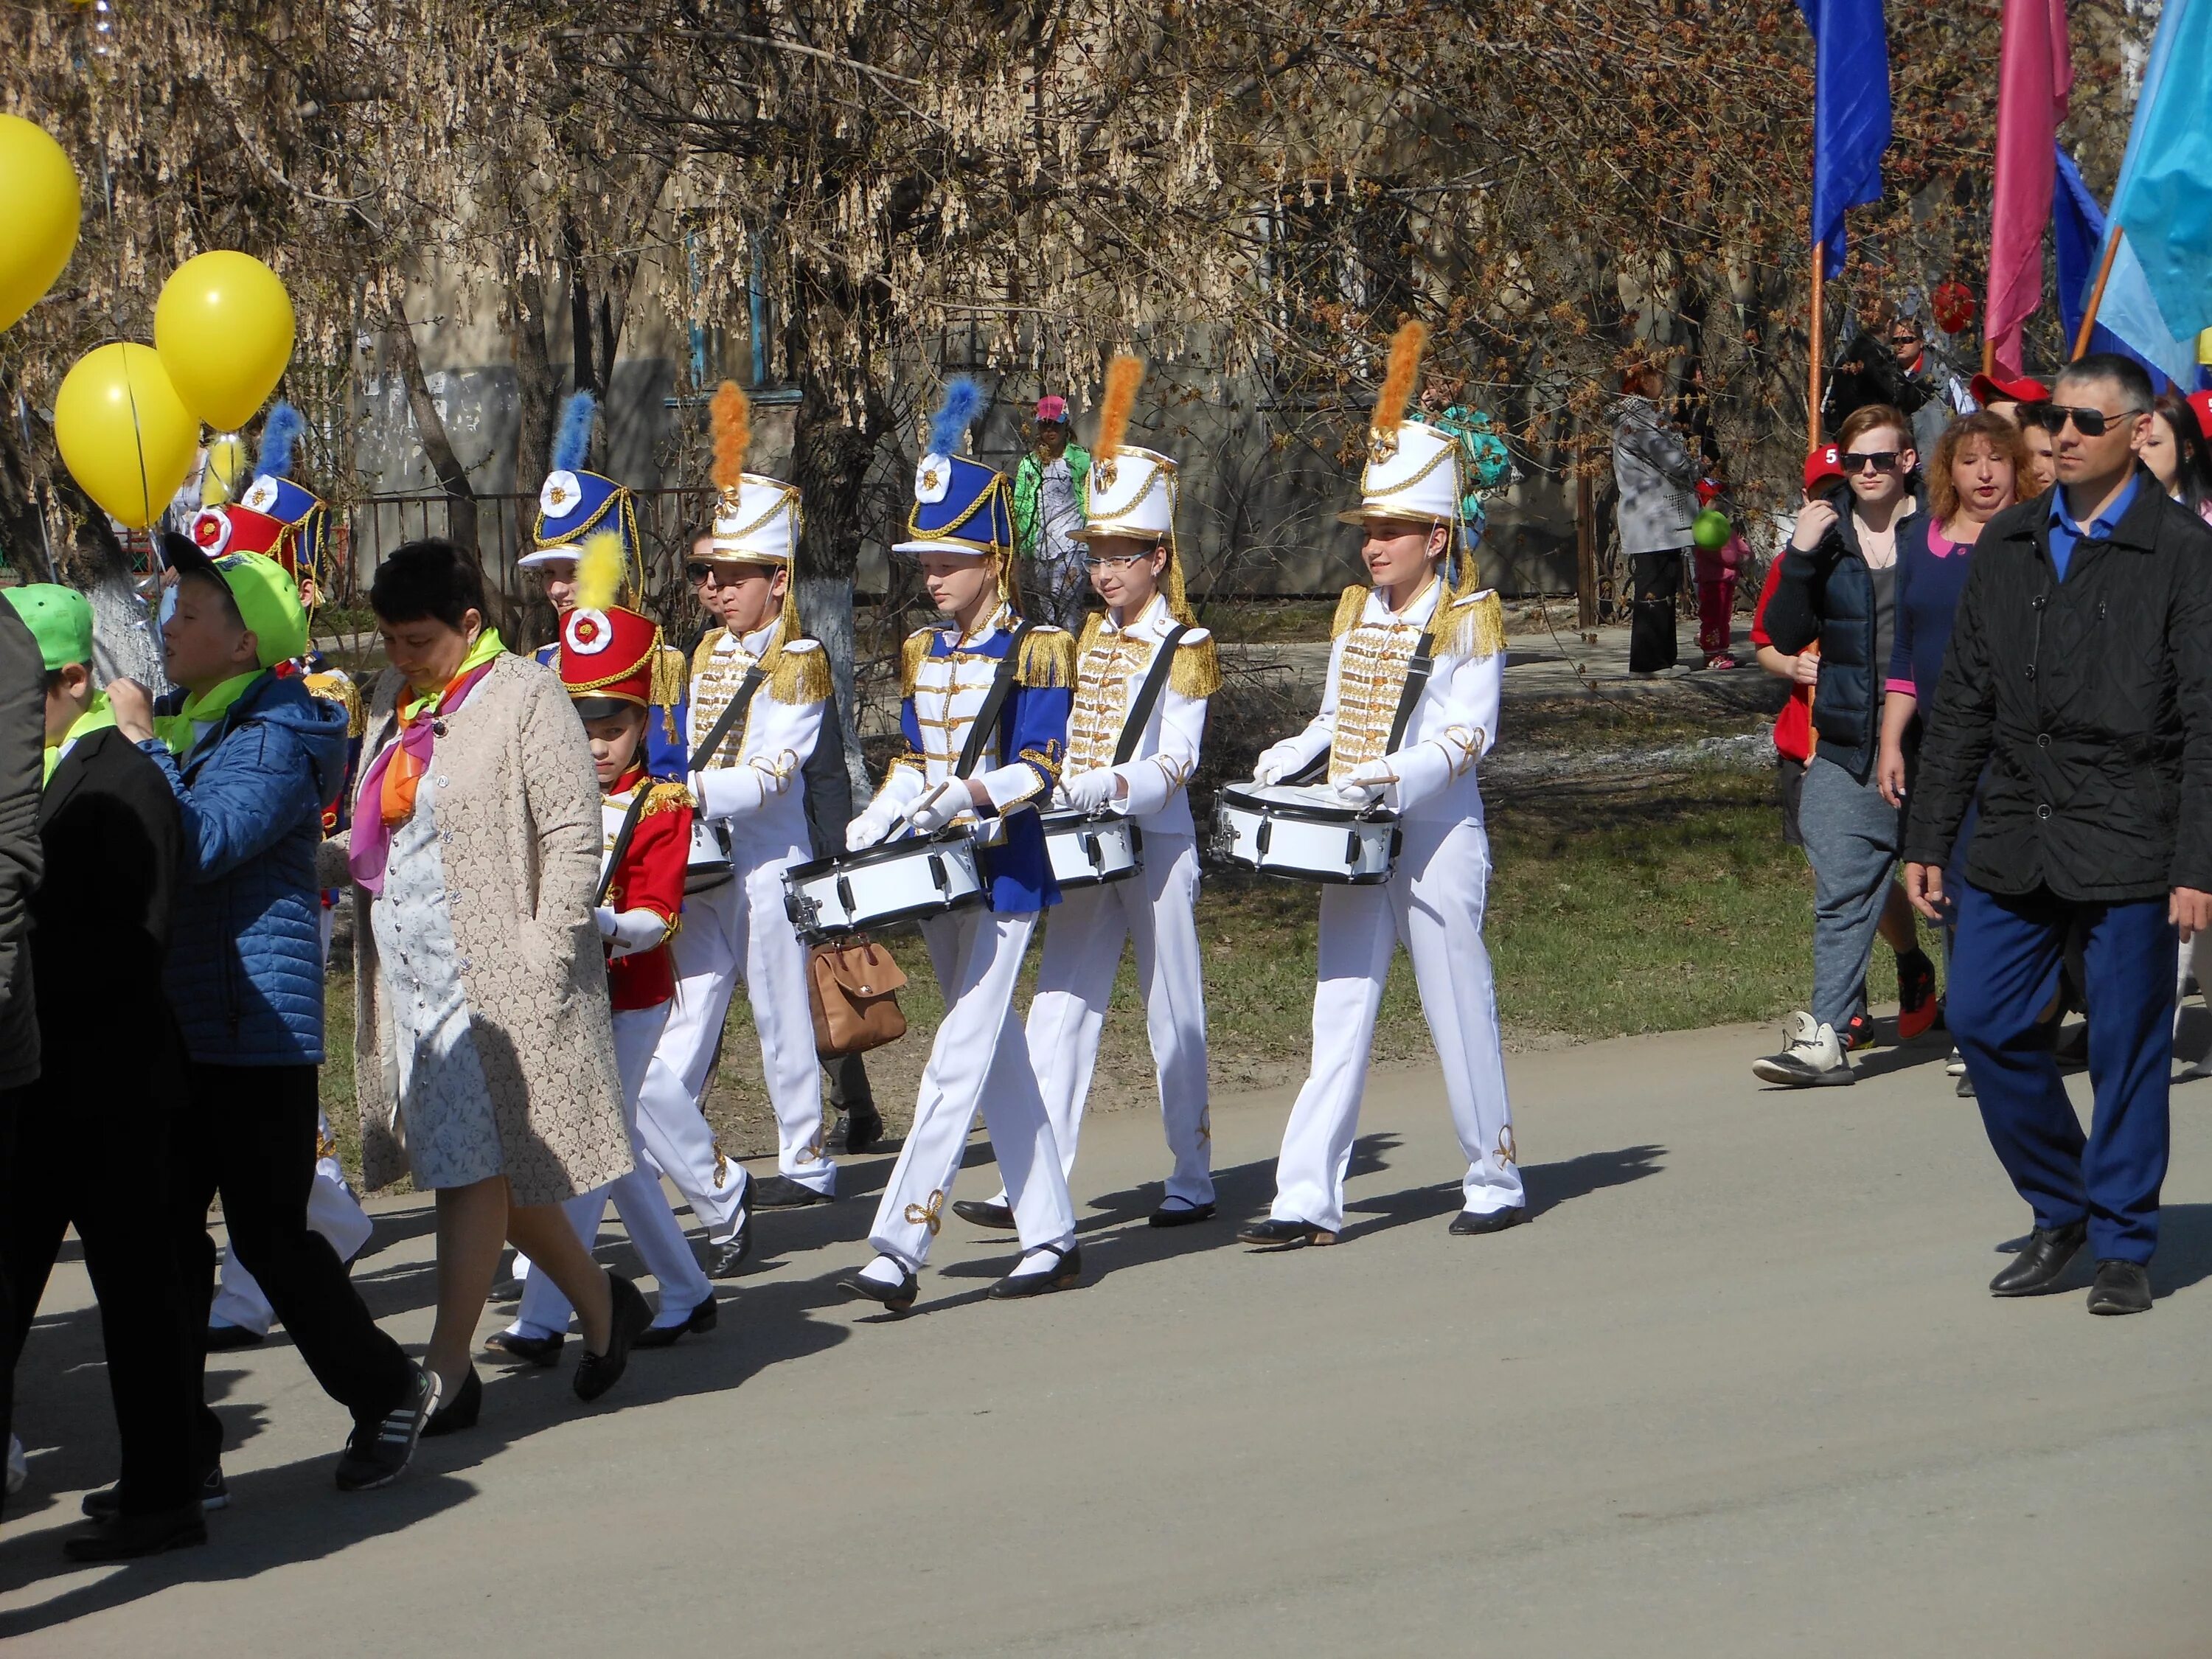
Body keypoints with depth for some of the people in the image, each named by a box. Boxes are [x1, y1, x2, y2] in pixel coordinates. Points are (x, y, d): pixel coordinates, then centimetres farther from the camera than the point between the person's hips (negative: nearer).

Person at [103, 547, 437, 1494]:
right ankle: (181, 1449, 10)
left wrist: (140, 746, -18)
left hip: (258, 1024, -8)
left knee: (269, 1233, -1)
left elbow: (201, 847, -26)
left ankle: (389, 1393, 19)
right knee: (166, 1235, 5)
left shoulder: (278, 740, -13)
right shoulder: (175, 719, 15)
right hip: (170, 1018, 8)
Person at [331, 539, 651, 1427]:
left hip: (495, 977, -7)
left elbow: (573, 835, -10)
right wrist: (327, 858, 3)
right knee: (492, 1168, 10)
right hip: (409, 975, 7)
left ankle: (446, 1370, -5)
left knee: (473, 1167, -7)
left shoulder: (526, 696, -6)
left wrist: (543, 953, -16)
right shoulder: (395, 698, 16)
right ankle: (602, 1303, 27)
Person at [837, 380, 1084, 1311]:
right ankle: (1051, 1238, 18)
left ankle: (899, 1249, -17)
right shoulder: (923, 655, 12)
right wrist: (866, 831, 1)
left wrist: (960, 799, -29)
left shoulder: (1034, 651, -7)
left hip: (1003, 870, -7)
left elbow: (1037, 771, -14)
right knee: (998, 1060, 11)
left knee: (957, 1061, -11)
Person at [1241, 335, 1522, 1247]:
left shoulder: (1470, 618, -7)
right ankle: (1308, 1199, -1)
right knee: (1338, 1016, 1)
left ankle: (1495, 1181, 19)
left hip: (1436, 839, -5)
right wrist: (1294, 754, -4)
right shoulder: (1357, 611, 11)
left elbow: (1467, 735, -15)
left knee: (1460, 1013, 4)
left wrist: (1389, 779, -28)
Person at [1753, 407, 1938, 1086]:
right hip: (1845, 749, 3)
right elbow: (1786, 636, 3)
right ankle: (1825, 1036, -5)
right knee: (1841, 891, -3)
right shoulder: (1828, 536, 8)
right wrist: (1799, 557, -9)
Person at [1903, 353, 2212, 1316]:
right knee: (1983, 1022, 3)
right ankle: (2060, 1211, 22)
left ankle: (2122, 1246, 15)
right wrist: (1929, 837, 10)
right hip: (2014, 840, 5)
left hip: (2126, 842, -5)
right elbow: (1962, 703, 14)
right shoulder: (2008, 545, 11)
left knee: (2127, 1048, 1)